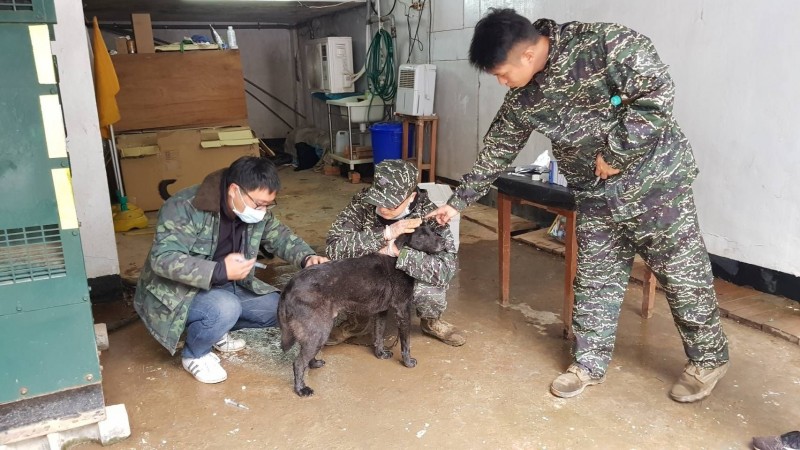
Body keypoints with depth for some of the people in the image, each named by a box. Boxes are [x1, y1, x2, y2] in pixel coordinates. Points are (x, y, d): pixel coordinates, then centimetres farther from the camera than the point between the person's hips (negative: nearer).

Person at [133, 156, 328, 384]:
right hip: (176, 292, -7)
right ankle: (194, 354, -4)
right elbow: (163, 258, -35)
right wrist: (220, 271, -42)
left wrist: (307, 257, -16)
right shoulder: (185, 207, -29)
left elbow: (280, 236, 5)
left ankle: (216, 329, 17)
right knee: (225, 308, -35)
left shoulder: (257, 210, -8)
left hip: (222, 288, 7)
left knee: (276, 308, -4)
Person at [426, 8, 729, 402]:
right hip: (595, 196, 5)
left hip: (654, 180, -5)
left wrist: (615, 154, -20)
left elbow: (657, 91, -23)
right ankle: (589, 364, 26)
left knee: (683, 276, 7)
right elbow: (495, 153, 6)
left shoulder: (602, 43, -20)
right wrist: (457, 202, 11)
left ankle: (708, 359, 28)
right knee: (595, 281, 9)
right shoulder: (521, 100, -3)